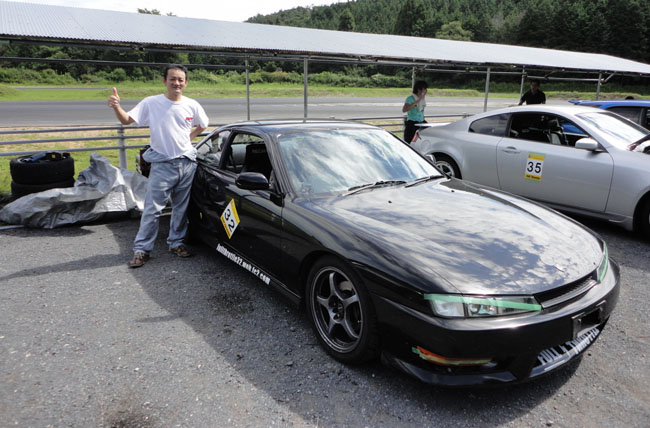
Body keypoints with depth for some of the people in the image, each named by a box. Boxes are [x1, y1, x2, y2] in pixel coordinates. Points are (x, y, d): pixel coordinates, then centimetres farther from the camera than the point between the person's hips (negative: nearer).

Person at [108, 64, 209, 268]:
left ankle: (176, 242, 26)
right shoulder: (151, 103, -3)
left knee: (181, 207, 12)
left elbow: (202, 125, 21)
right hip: (162, 165, -3)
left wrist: (188, 139, 10)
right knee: (152, 209, -3)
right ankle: (142, 249, 6)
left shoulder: (192, 106, 4)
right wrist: (116, 107, -24)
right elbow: (127, 120, -5)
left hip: (187, 163, 3)